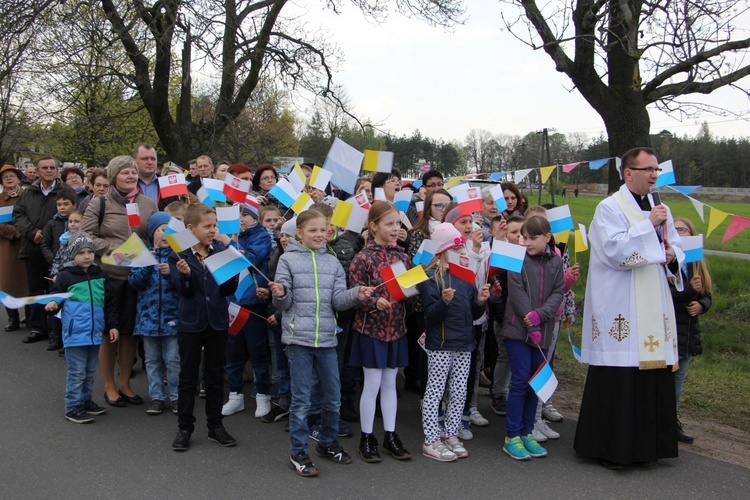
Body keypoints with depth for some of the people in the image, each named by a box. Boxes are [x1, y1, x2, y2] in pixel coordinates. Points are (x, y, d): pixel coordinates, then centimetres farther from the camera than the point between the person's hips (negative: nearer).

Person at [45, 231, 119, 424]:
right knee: (77, 372, -1)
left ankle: (85, 400, 29)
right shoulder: (65, 276, -4)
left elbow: (109, 303, 13)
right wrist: (52, 305, -23)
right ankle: (73, 407, 9)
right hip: (75, 333, -5)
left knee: (90, 371, 15)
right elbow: (56, 298, 0)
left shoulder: (100, 275, 9)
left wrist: (112, 325, 11)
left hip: (95, 332, 5)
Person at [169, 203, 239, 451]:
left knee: (216, 376, 11)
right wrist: (185, 274, -32)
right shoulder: (178, 256, -6)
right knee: (188, 377, 7)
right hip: (190, 322, -2)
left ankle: (215, 425, 23)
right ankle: (184, 428, 18)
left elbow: (228, 290, -3)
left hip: (217, 322, 2)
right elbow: (185, 291, -12)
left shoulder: (222, 251, 0)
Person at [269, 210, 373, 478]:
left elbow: (338, 300, 2)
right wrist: (280, 295, -25)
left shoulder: (332, 262, 9)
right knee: (301, 399, 1)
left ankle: (328, 442, 34)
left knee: (333, 396, 14)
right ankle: (298, 453, 15)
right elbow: (284, 304, -3)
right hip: (299, 337, -4)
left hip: (327, 338, 4)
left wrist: (356, 294, -16)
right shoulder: (288, 260, -2)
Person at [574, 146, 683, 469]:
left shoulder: (660, 210, 16)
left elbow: (676, 247, 20)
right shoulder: (609, 208, -5)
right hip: (620, 312, -7)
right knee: (617, 379, -4)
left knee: (654, 374, 8)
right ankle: (607, 447, 8)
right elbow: (614, 250, -18)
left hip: (654, 308, 7)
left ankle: (645, 444, 21)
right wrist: (649, 225, -17)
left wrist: (673, 257, -2)